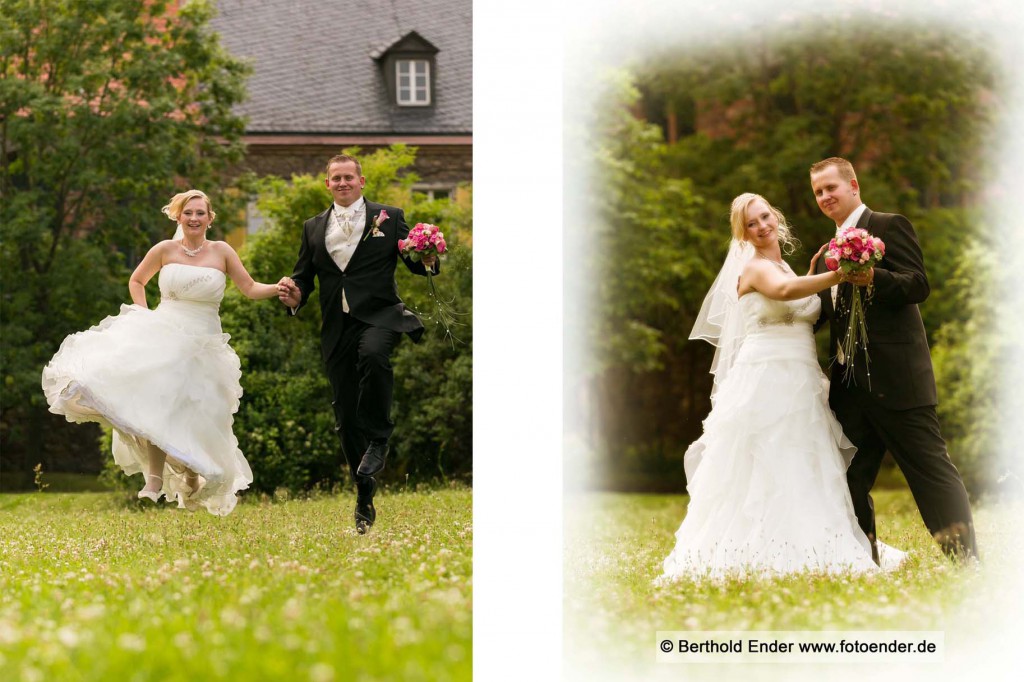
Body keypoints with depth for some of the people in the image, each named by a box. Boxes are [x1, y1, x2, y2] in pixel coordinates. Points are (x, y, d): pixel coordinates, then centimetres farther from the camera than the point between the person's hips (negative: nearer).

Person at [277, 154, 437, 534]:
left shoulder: (389, 218, 8)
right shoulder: (313, 228, 16)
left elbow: (417, 264, 6)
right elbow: (303, 276, 19)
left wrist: (429, 260, -18)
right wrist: (294, 296, -4)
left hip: (380, 316, -3)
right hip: (337, 329, 4)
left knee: (373, 354, -39)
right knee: (346, 417, 3)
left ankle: (378, 439, -21)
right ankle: (365, 499, 15)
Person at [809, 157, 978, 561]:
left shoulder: (889, 227, -2)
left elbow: (919, 285, -14)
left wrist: (874, 278, -31)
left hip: (895, 378, -8)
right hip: (850, 385, 8)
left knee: (931, 468, -8)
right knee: (852, 479, 9)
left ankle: (966, 562, -9)